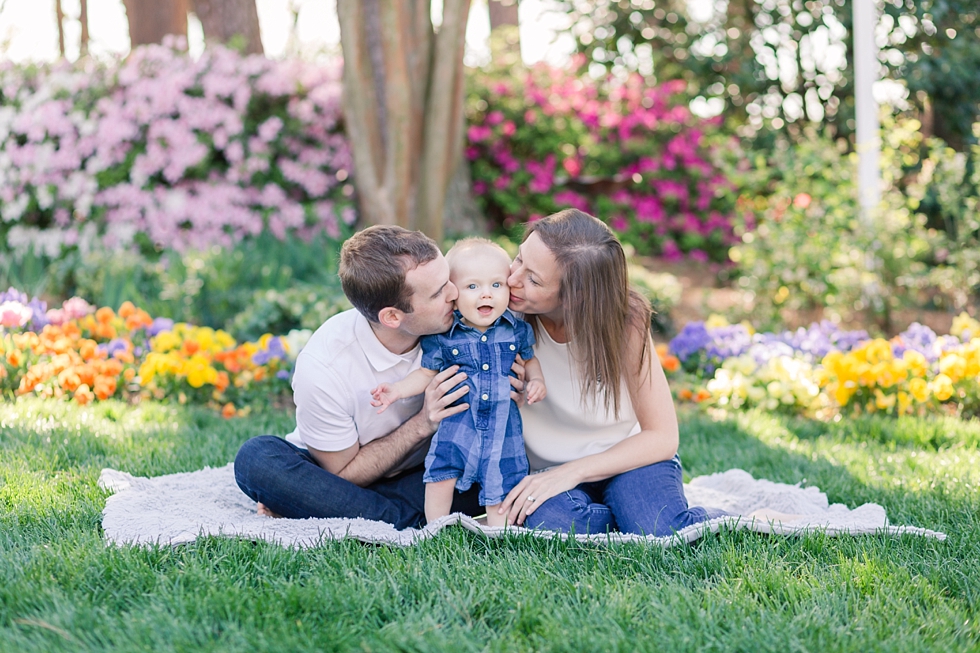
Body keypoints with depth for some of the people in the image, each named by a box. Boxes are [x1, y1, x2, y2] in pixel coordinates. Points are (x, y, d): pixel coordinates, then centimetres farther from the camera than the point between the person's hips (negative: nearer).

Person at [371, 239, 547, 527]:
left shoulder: (516, 330, -1)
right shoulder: (442, 336, -6)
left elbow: (529, 359, 17)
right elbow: (426, 374, 5)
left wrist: (536, 381, -2)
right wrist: (397, 390, -8)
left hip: (502, 425, 1)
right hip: (456, 423, -1)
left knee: (501, 485, 3)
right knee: (440, 476, -8)